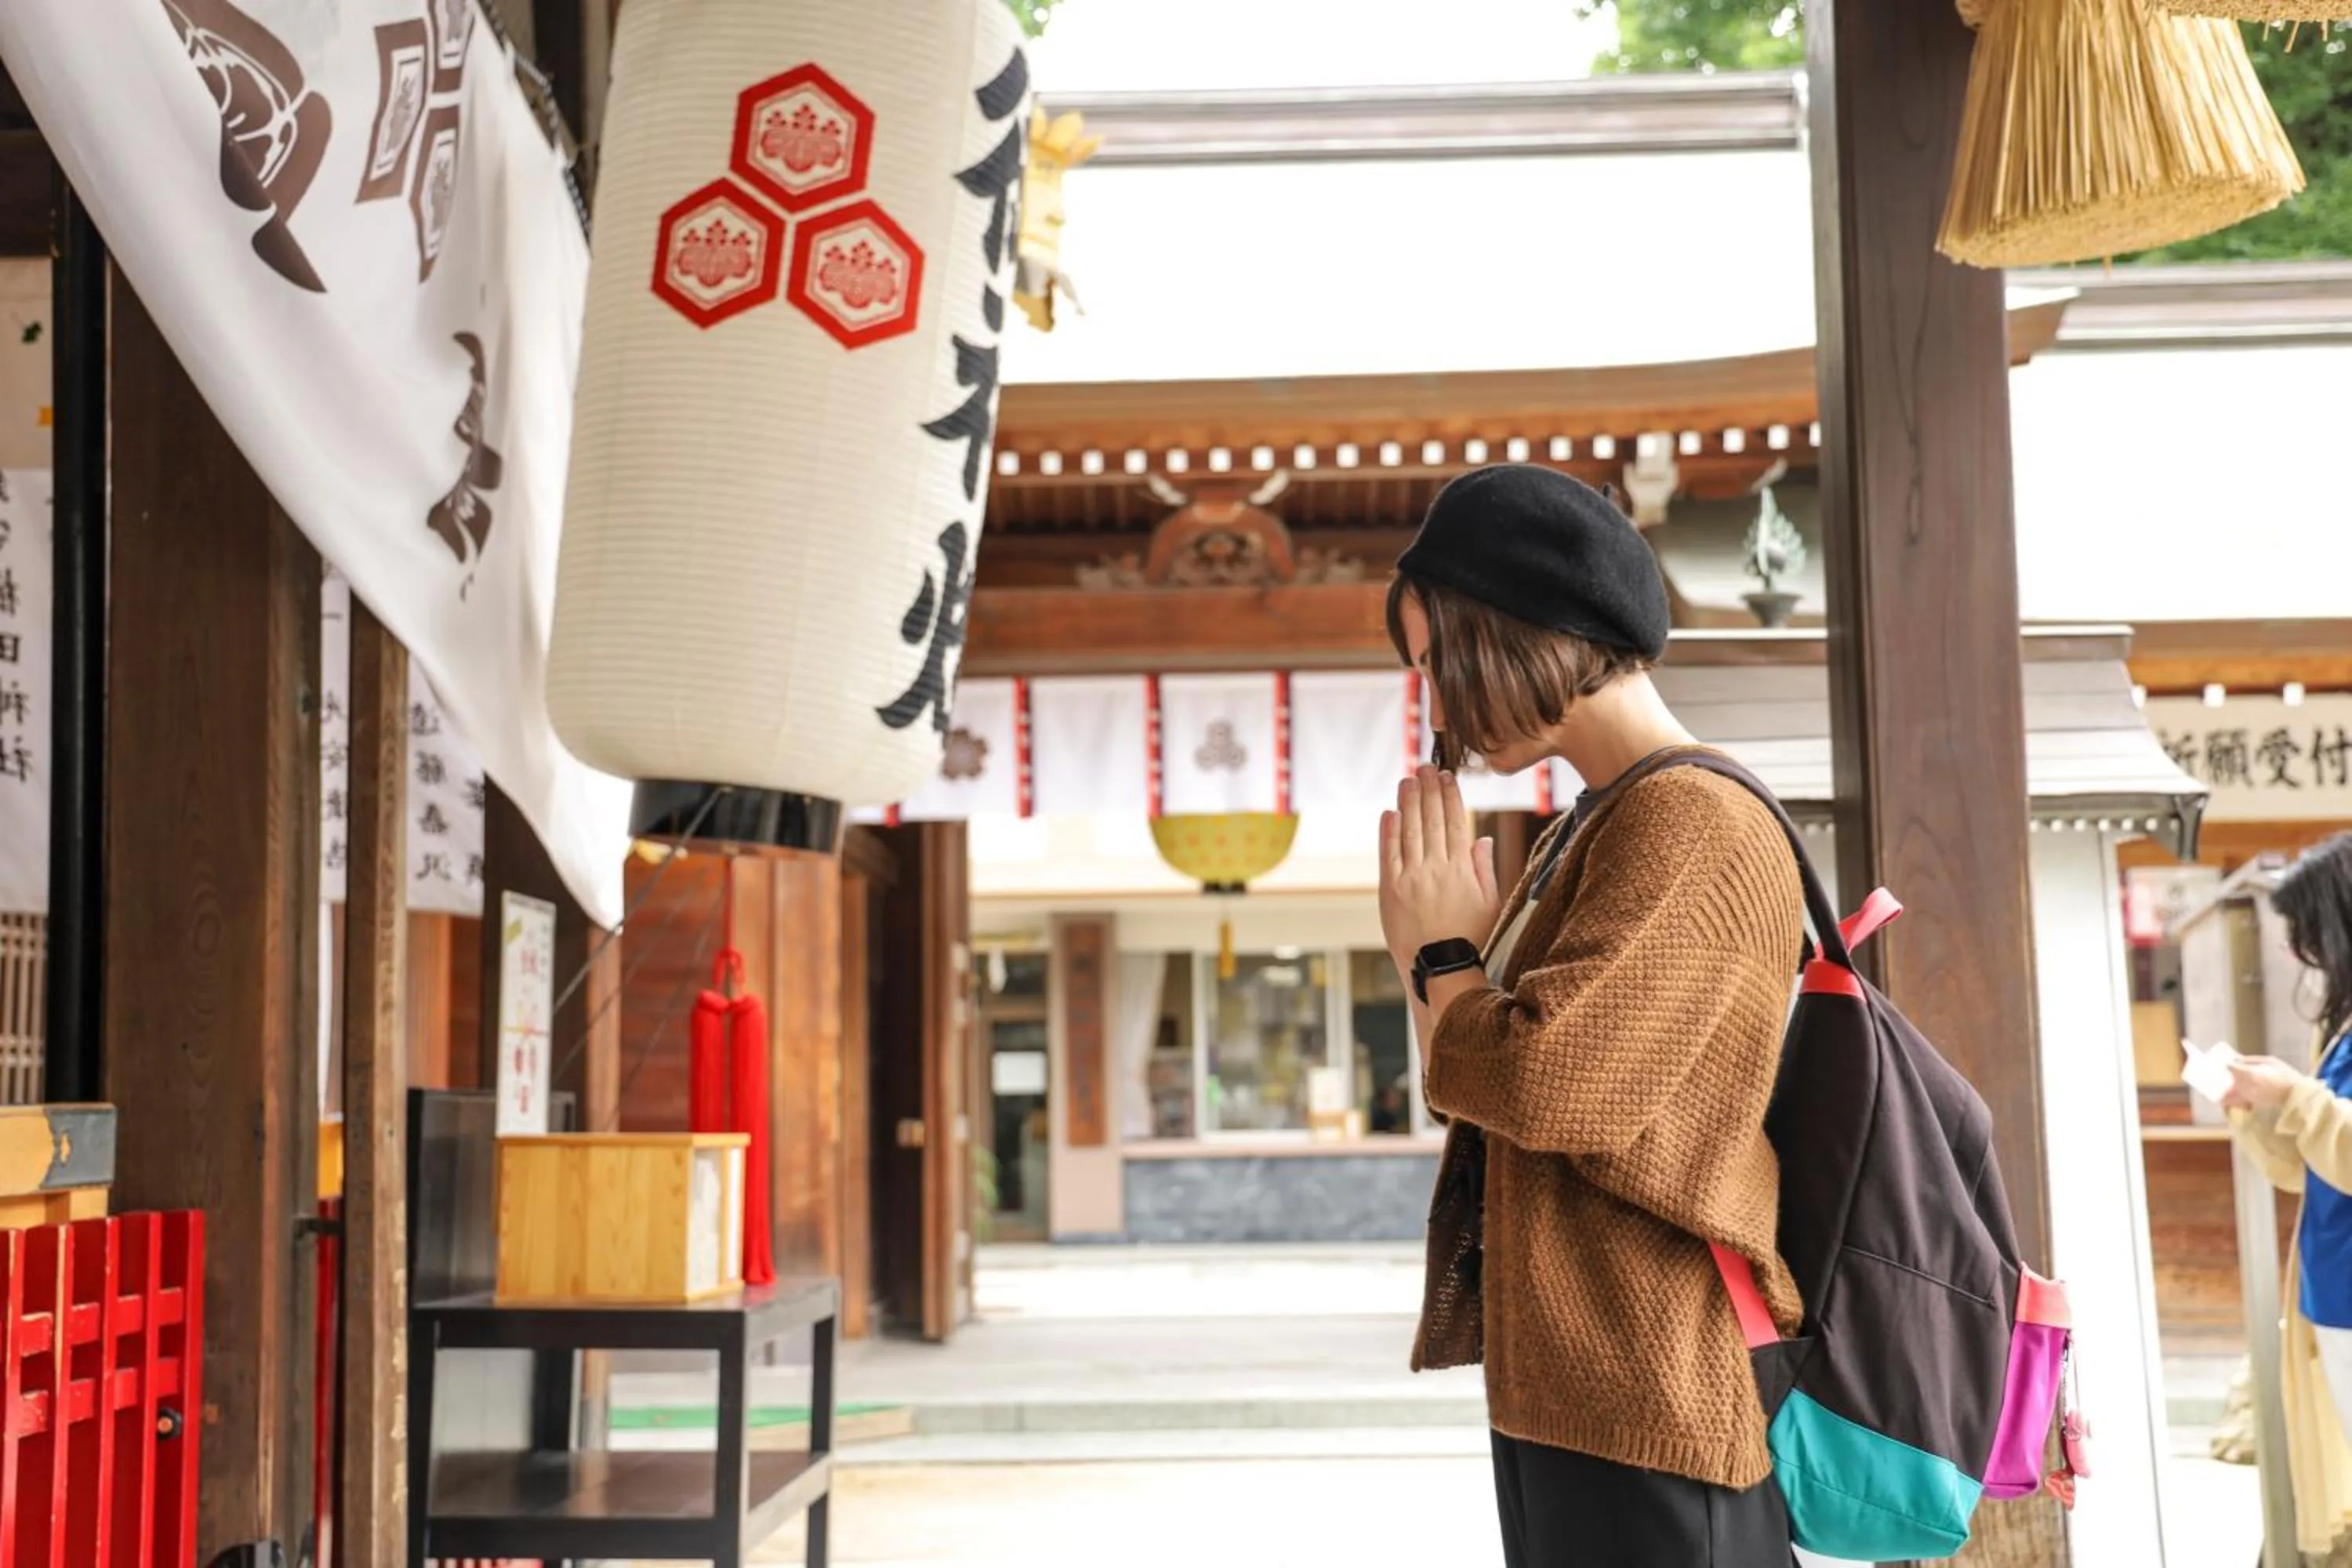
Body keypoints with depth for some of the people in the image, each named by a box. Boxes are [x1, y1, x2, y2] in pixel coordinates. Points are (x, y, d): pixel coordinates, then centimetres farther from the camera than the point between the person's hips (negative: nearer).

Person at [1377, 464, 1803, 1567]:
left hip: (1646, 1404, -10)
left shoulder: (1695, 826, -15)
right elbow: (1480, 1098, 18)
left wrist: (1441, 956, -6)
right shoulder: (1587, 835, 15)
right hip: (1561, 1394, 10)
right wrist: (1435, 954, 2)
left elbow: (1546, 1084, -24)